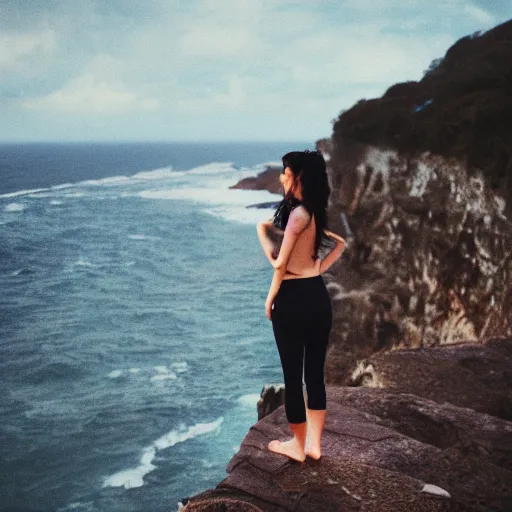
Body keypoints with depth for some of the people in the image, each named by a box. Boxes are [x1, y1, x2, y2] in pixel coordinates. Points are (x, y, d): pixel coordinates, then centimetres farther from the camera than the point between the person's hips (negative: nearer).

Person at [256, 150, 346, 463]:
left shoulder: (297, 213, -16)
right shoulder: (315, 214, 8)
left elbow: (279, 263, -15)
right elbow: (341, 244, 22)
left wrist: (270, 298, -1)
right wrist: (318, 270, 10)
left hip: (293, 299, -8)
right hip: (318, 296, 8)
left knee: (293, 374, 5)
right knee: (315, 372, 13)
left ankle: (298, 445, 19)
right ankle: (314, 444, 23)